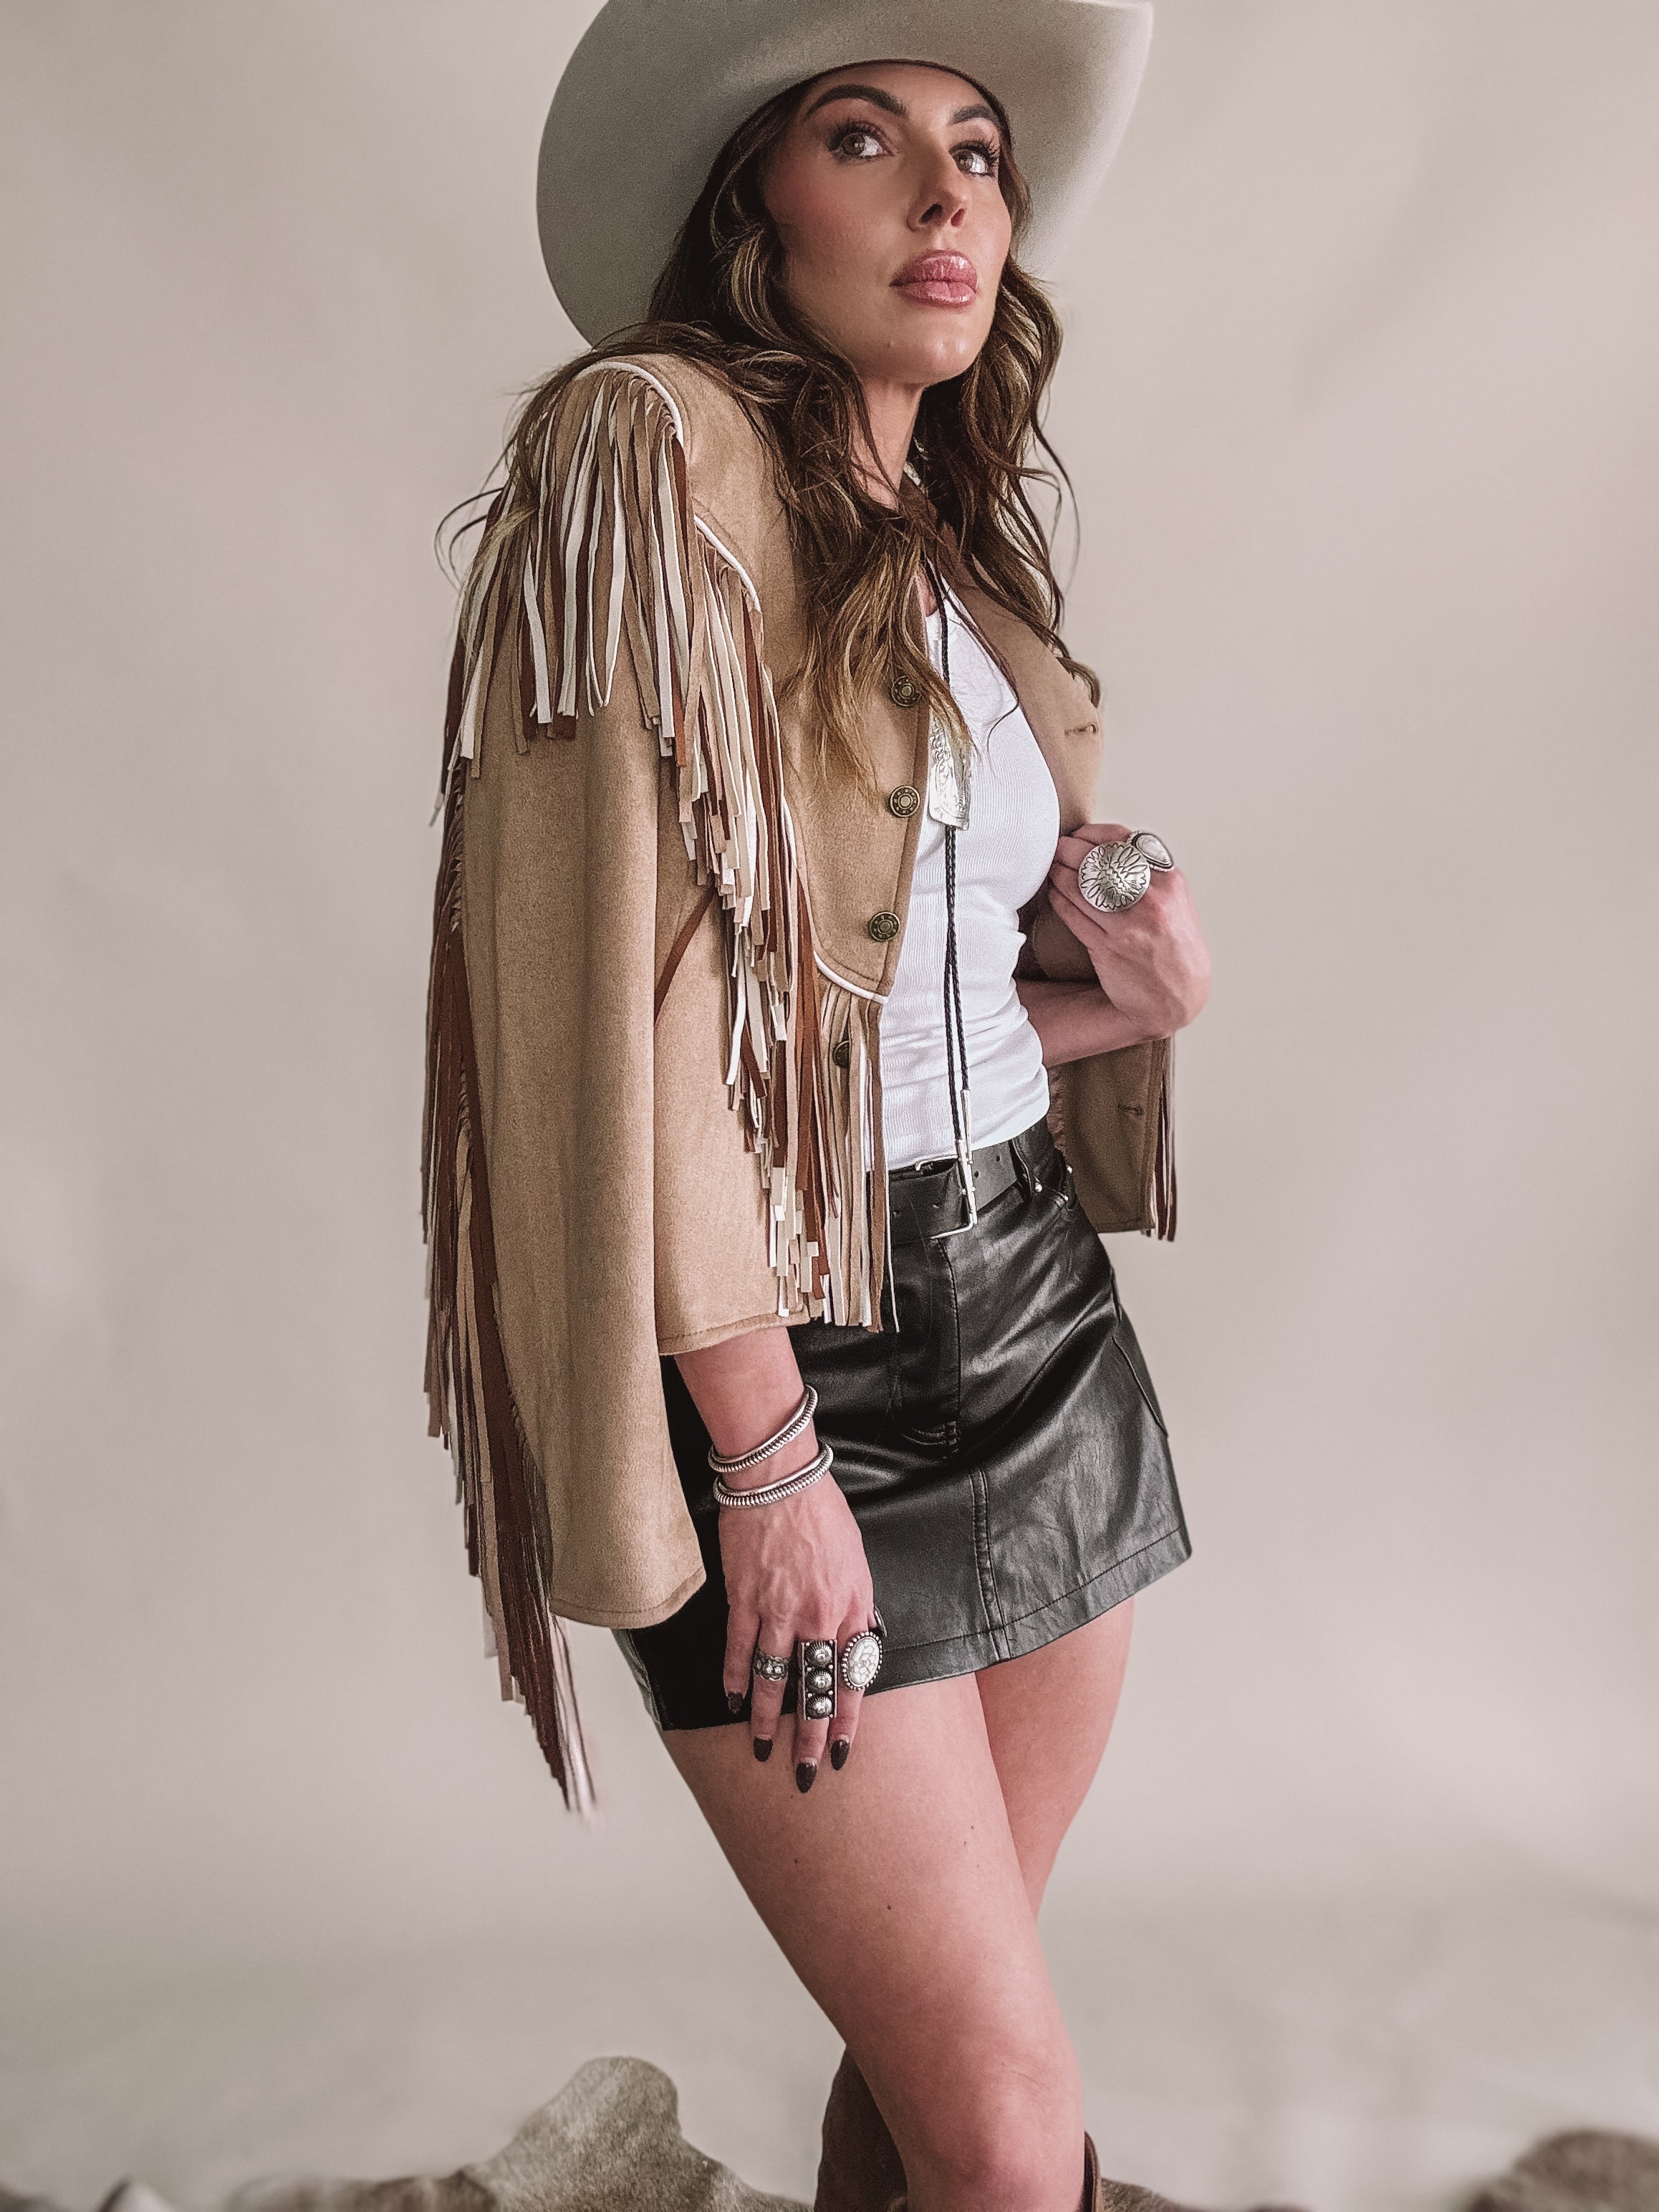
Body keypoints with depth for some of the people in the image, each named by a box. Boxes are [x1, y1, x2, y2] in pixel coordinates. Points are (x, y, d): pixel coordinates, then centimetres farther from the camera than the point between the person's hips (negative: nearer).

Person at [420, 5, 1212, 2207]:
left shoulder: (966, 538, 14)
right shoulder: (649, 445, -10)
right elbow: (627, 974, -16)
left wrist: (1116, 987, -1)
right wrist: (769, 1456, -16)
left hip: (1035, 1303, 7)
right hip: (788, 1359, -7)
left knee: (936, 2031, 15)